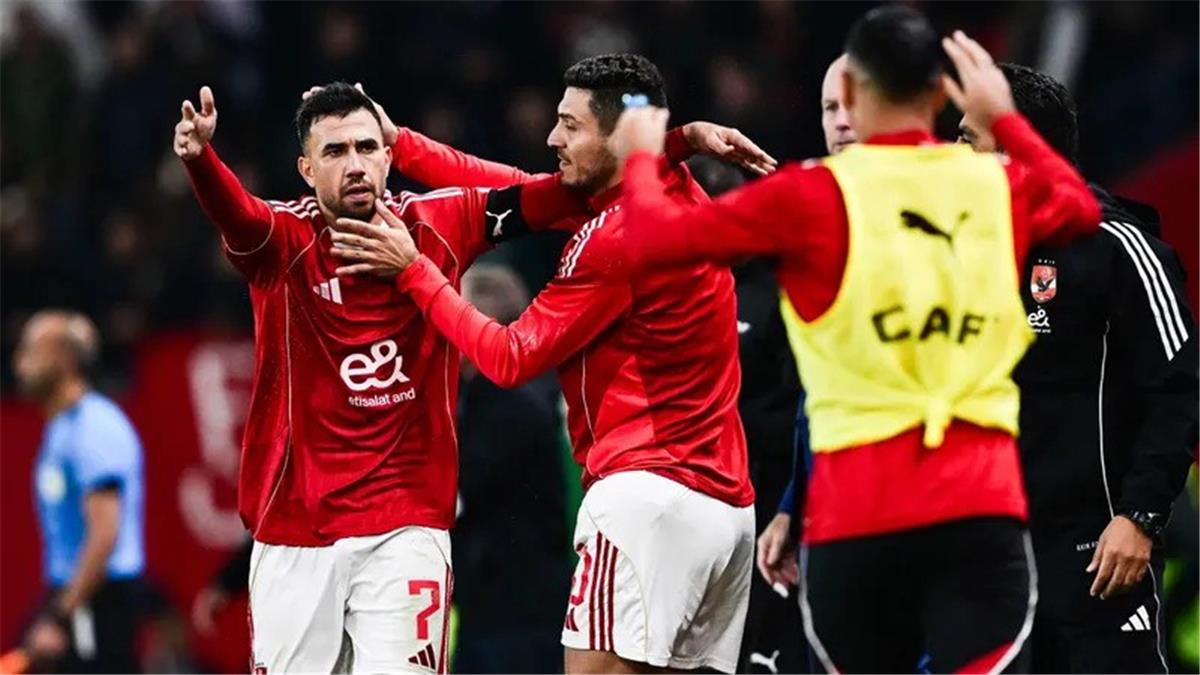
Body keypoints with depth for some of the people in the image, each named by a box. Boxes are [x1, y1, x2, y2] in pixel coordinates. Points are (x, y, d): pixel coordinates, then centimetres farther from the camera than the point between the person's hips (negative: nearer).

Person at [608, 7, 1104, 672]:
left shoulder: (813, 196, -3)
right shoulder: (999, 186, 9)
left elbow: (656, 238, 1)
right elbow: (1079, 204, 33)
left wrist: (640, 158, 21)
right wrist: (1005, 119, 44)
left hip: (859, 512, -1)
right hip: (982, 501, 1)